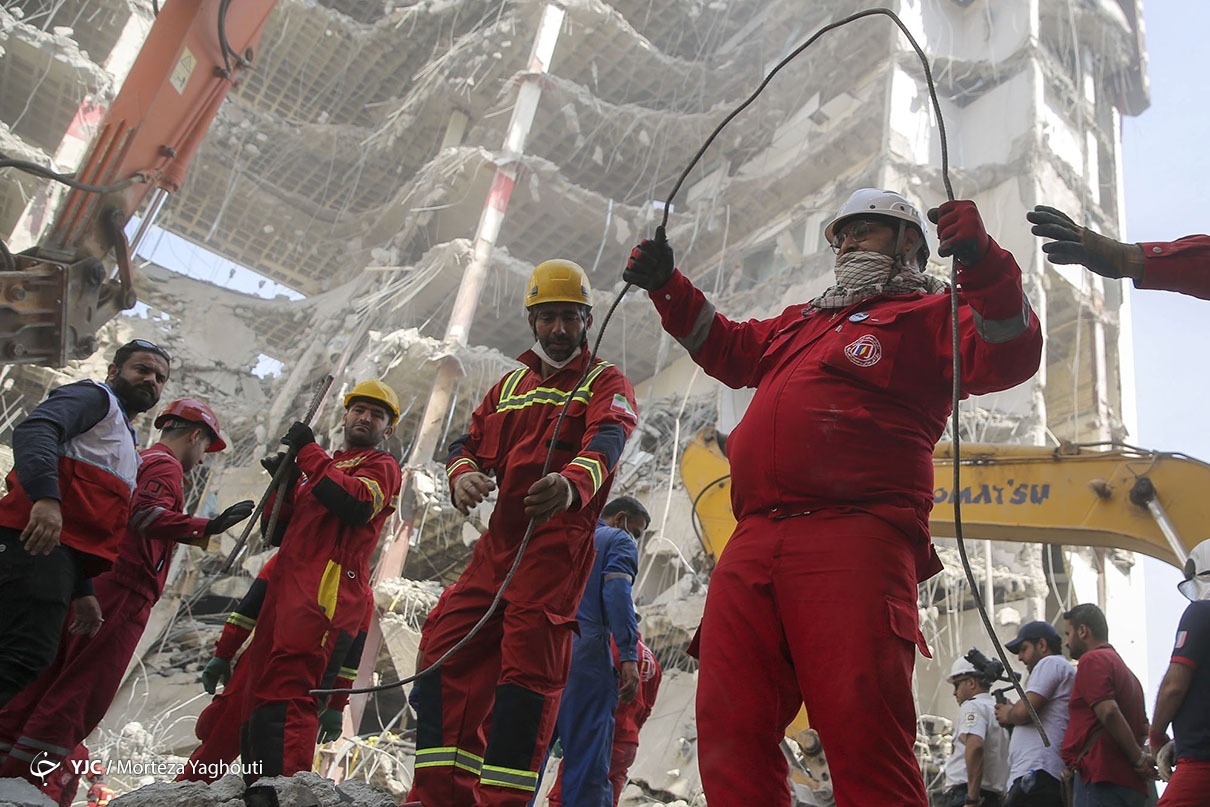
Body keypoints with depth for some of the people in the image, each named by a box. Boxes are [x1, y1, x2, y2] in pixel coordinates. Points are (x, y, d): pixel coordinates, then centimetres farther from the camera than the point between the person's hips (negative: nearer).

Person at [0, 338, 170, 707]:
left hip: (62, 555, 10)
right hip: (38, 543, -10)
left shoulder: (125, 443, 33)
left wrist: (82, 592, 26)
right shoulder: (95, 397, 6)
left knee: (32, 658, 7)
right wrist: (45, 496, -31)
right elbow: (35, 430, -15)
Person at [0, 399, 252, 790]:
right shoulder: (166, 466, -5)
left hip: (89, 587, 10)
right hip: (122, 592, -10)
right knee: (82, 693, -8)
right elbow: (146, 513, -23)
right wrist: (206, 527, -33)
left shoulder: (136, 461, 25)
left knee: (48, 683, 11)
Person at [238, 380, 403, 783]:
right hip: (286, 590, 8)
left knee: (285, 695, -20)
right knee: (257, 701, 6)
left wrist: (309, 452, -6)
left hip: (328, 592, -8)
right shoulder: (320, 466, 30)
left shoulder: (381, 465, 10)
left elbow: (357, 504, -13)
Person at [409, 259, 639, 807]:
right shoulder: (511, 385, 24)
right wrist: (462, 475, -9)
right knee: (447, 648, 2)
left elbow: (606, 439, -17)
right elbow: (469, 441, 18)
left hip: (558, 541, -6)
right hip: (498, 540, 6)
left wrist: (573, 483, -42)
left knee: (529, 662, -13)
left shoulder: (606, 383, 4)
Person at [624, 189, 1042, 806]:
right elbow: (729, 348, 45)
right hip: (752, 546, 7)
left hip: (852, 543, -6)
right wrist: (668, 287, 36)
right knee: (730, 733, 1)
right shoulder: (802, 322, 35)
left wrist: (981, 261, -18)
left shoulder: (928, 314, 14)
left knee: (863, 738, -14)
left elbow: (1009, 356, -4)